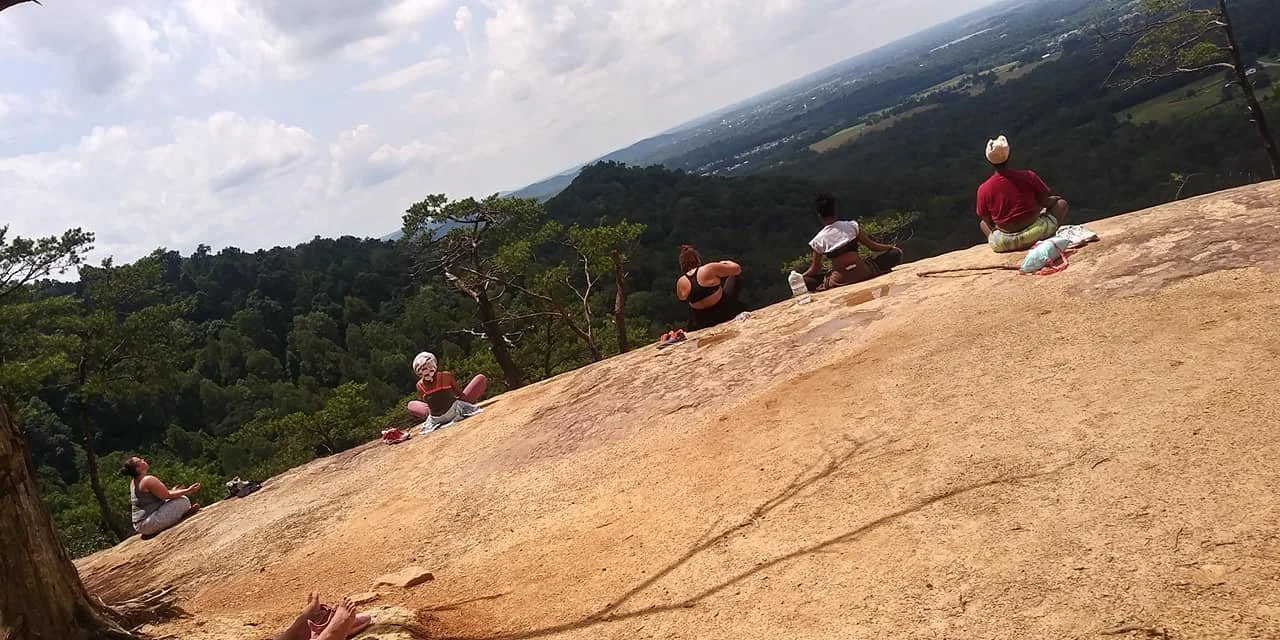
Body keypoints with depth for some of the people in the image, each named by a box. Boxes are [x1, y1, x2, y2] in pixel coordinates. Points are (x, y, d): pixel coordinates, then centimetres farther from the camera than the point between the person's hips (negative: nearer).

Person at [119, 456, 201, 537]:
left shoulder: (133, 483, 12)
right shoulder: (148, 480, -19)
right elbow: (167, 496, -18)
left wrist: (172, 491, 22)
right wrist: (188, 491, -13)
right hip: (149, 524, -11)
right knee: (183, 500, -12)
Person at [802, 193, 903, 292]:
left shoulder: (819, 240, -4)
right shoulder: (851, 226, -1)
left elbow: (814, 270, 1)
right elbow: (873, 246, 7)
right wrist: (892, 247, 25)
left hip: (840, 280, -2)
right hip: (862, 272, 3)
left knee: (804, 281, 18)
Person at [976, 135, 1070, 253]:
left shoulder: (983, 190, -13)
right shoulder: (1028, 177, -14)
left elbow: (989, 222, -4)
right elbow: (1045, 201, -3)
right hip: (1035, 233, -2)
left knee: (982, 223, 36)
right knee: (1061, 203, 24)